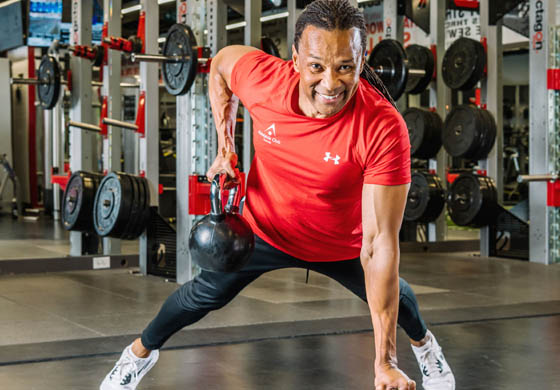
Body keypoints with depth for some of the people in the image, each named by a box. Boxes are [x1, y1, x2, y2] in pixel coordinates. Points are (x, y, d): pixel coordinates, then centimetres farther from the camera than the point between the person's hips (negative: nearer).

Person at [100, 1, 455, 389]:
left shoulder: (384, 129, -39)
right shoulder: (263, 76, -31)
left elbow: (380, 243, -38)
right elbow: (221, 64, -4)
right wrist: (225, 148, -11)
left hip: (340, 245, 0)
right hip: (264, 228, 1)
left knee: (390, 294, 25)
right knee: (204, 294, 15)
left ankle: (424, 342, 61)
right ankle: (141, 353, 46)